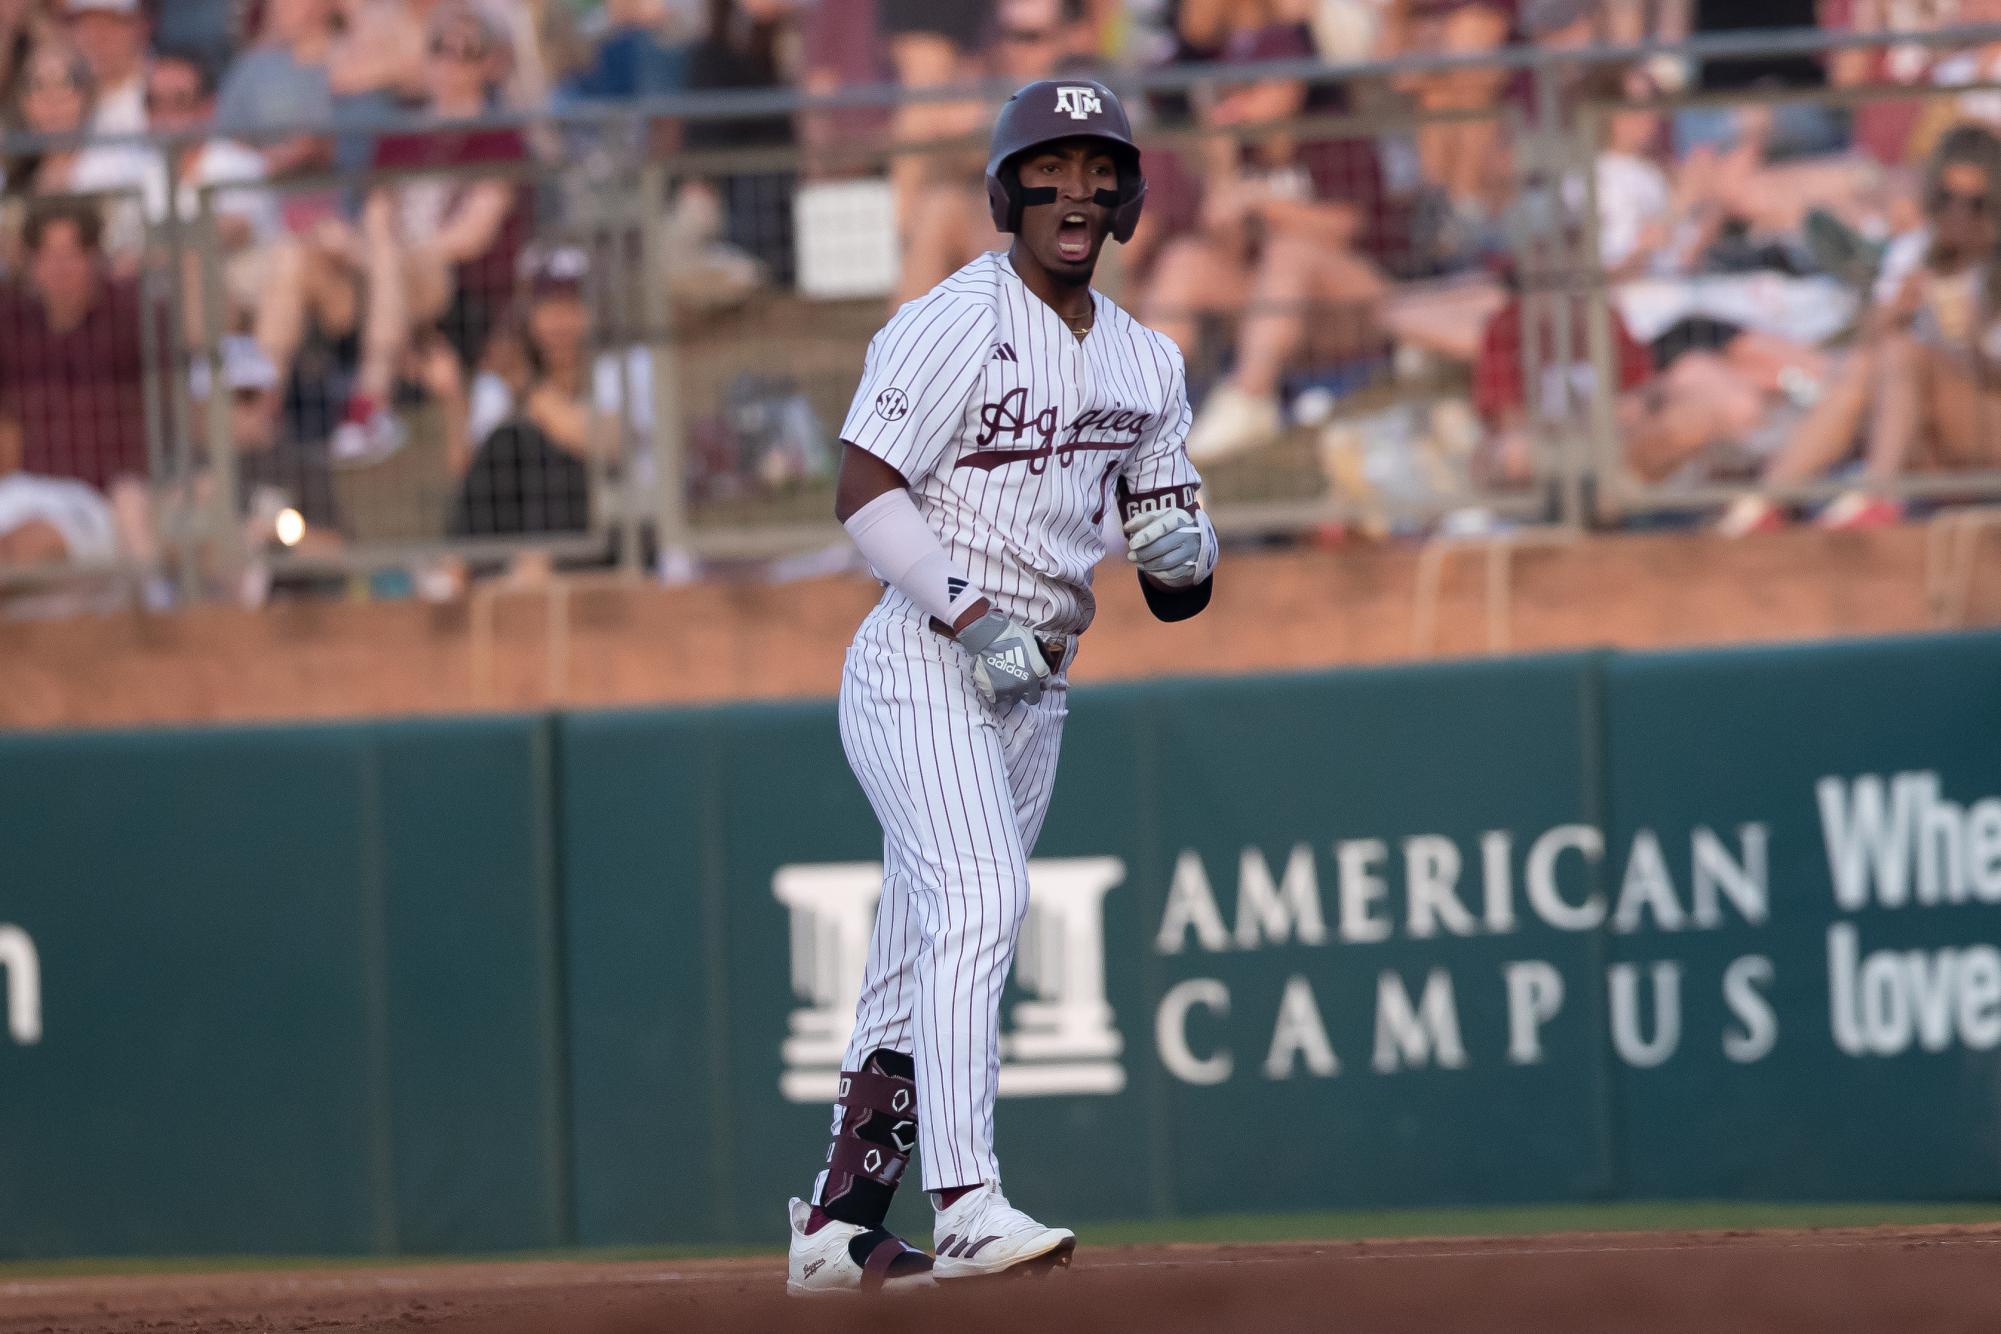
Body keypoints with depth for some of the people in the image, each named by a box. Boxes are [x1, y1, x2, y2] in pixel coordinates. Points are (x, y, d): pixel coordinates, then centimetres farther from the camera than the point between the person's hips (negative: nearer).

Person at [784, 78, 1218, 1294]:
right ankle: (967, 1209, -33)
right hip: (924, 668, -8)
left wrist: (1185, 553, -7)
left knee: (927, 959, 10)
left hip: (1035, 690, 8)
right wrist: (974, 620, -21)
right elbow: (865, 492, -15)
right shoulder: (955, 323, -8)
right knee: (977, 903, -24)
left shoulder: (1145, 361, 14)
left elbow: (1178, 586, 17)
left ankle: (837, 1228, 16)